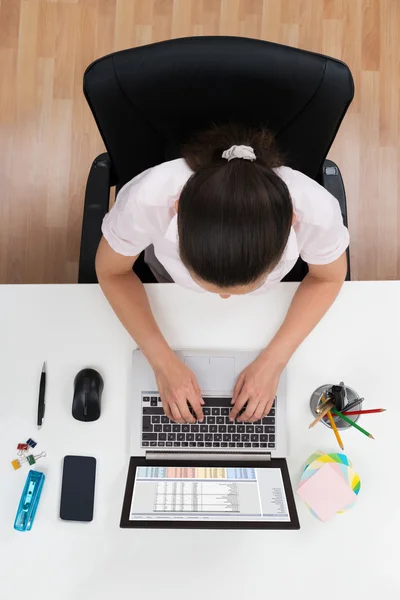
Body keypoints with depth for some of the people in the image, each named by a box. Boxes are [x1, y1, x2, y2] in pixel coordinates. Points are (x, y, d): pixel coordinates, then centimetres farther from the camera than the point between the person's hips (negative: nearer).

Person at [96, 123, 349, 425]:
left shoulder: (315, 211, -43)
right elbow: (111, 271, -23)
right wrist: (163, 360, -30)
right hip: (173, 267, 1)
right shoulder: (148, 199, -46)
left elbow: (328, 278, -19)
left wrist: (273, 360, -26)